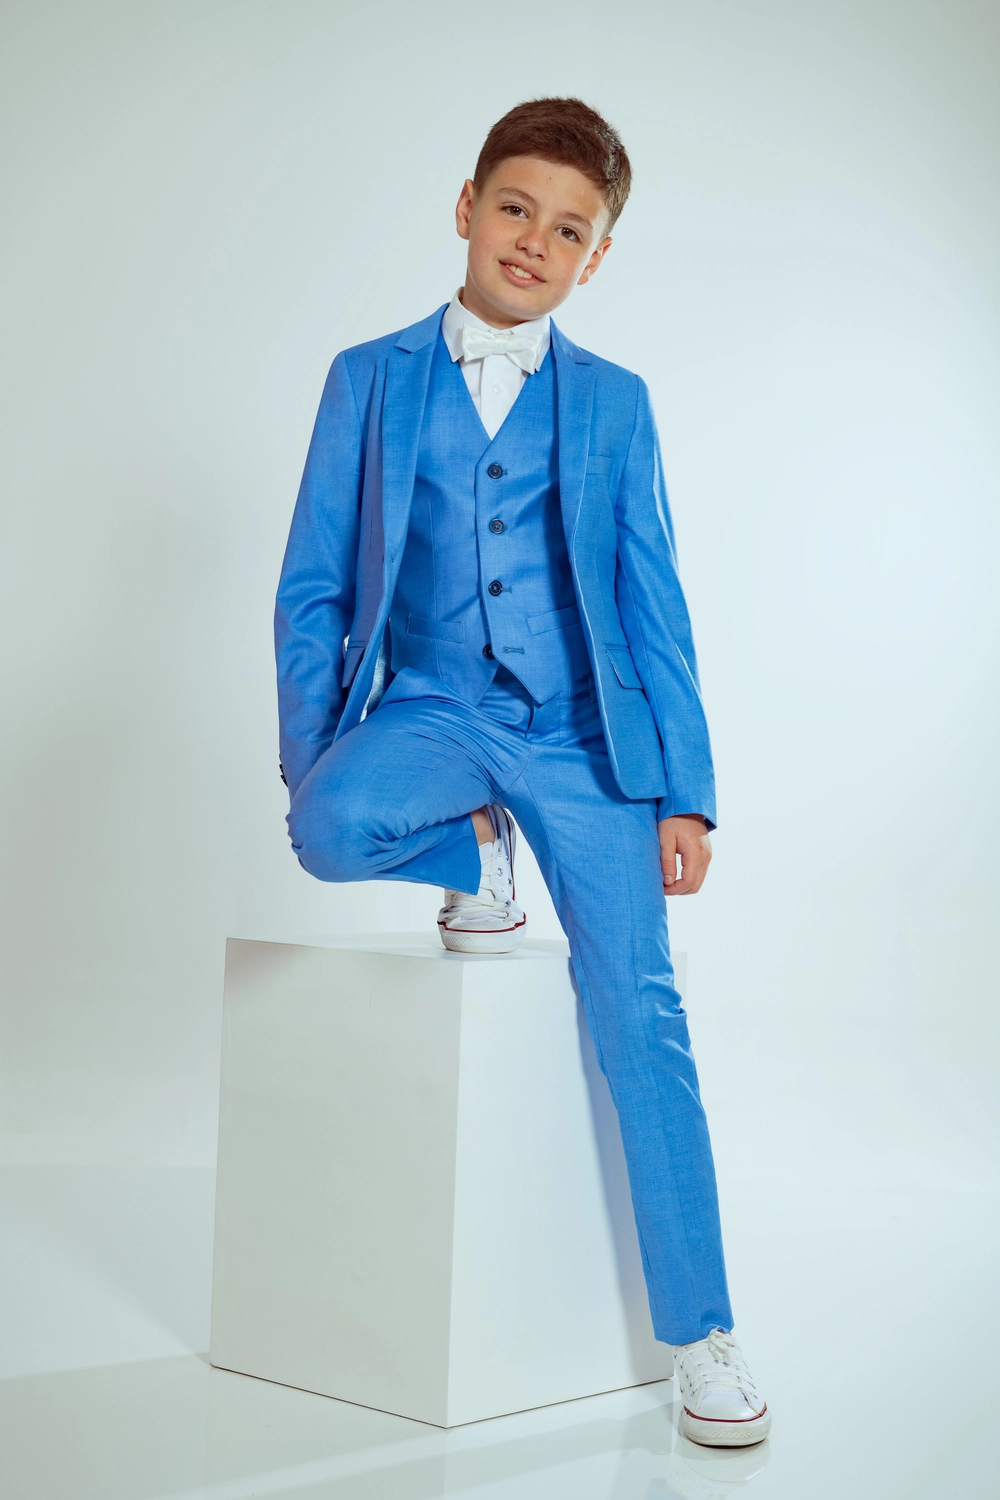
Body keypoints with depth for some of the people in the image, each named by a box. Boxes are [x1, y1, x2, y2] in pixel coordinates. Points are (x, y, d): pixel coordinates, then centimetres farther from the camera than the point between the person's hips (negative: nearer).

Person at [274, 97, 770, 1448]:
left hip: (578, 727, 0)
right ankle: (480, 852, 1)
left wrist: (683, 792, 0)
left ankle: (701, 1335, -1)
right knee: (332, 830, -34)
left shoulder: (614, 404, 8)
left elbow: (653, 608, 6)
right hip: (430, 709, 0)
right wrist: (310, 760, -4)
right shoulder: (369, 381, 8)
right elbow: (314, 591, 6)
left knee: (639, 1007, -12)